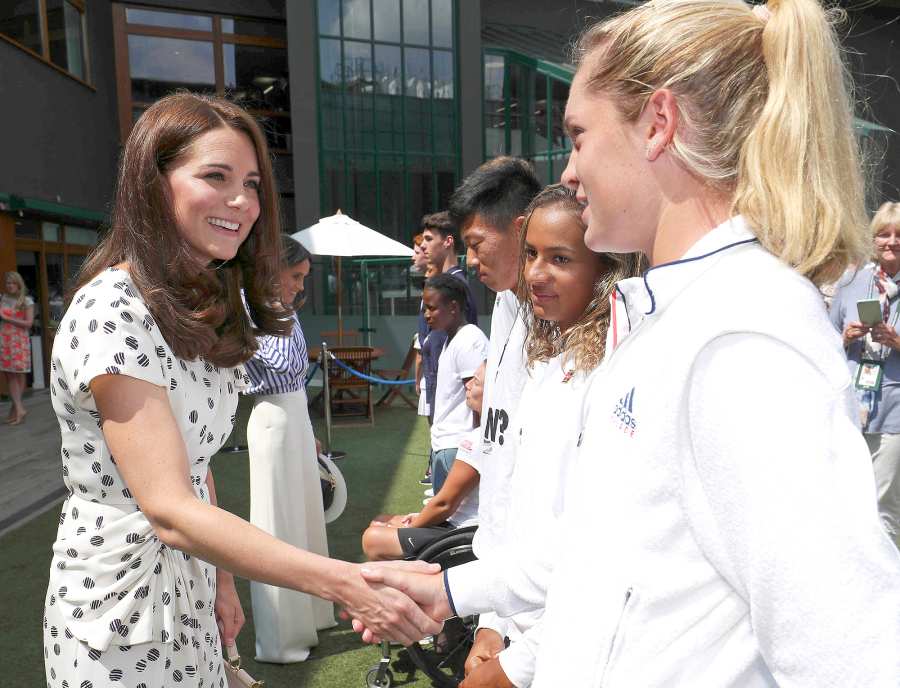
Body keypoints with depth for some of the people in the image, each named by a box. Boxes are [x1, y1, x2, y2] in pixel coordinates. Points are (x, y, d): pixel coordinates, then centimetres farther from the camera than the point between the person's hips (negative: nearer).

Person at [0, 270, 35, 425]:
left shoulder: (27, 301, 1)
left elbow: (29, 323, -7)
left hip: (19, 341, -3)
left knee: (18, 374, 0)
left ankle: (15, 408, 4)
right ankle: (19, 408, 1)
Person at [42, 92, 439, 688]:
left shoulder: (202, 310, 3)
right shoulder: (111, 311, -25)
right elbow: (169, 511, -31)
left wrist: (221, 579, 8)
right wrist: (346, 584, -38)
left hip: (187, 587, 7)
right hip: (120, 605, -7)